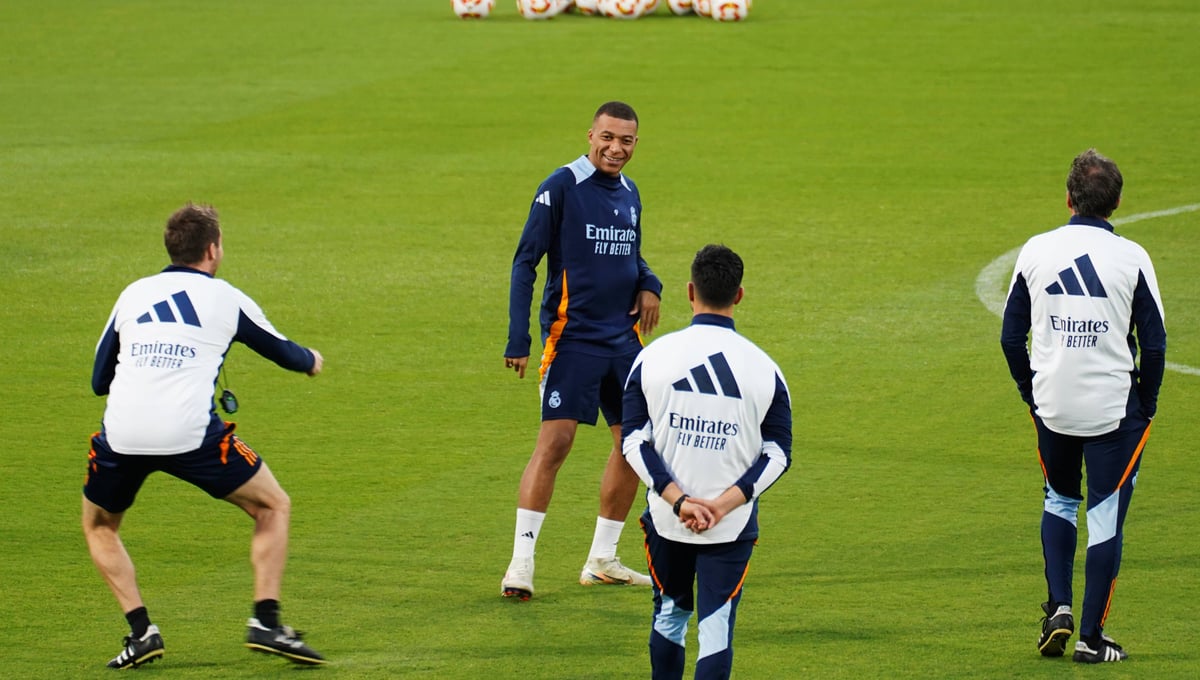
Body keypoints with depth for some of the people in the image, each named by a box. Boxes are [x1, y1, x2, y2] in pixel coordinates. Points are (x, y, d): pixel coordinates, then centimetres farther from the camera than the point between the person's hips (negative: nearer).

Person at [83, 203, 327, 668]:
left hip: (121, 434, 2)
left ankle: (140, 630, 12)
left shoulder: (133, 294, 20)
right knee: (274, 508, 18)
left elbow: (99, 381, 24)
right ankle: (266, 621, 5)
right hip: (190, 433, -2)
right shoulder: (225, 298, 13)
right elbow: (283, 352, 28)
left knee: (99, 527, 28)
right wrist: (312, 361, 52)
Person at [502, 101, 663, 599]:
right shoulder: (561, 188, -9)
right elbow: (525, 262, -9)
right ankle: (521, 562, -14)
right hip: (572, 336, -7)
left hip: (624, 338, 7)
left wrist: (648, 285, 0)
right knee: (555, 441, -15)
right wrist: (518, 340, -15)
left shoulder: (629, 195, 10)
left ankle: (602, 560, 20)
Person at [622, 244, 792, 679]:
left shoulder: (653, 357, -4)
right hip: (733, 528, -1)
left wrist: (677, 500, -11)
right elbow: (778, 454, -6)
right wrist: (723, 504, -11)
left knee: (670, 613, 21)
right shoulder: (763, 368, -4)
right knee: (716, 627, 0)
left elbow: (634, 441, -8)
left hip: (665, 518, 1)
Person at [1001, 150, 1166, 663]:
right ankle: (1091, 636, 3)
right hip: (1113, 407, -3)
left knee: (1059, 500, 24)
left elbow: (1011, 336, 5)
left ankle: (1058, 608, 10)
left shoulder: (1036, 251, 0)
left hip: (1052, 407, 3)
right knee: (1106, 518, 4)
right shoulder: (1131, 258, -7)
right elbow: (1153, 342, -5)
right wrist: (1145, 407, 6)